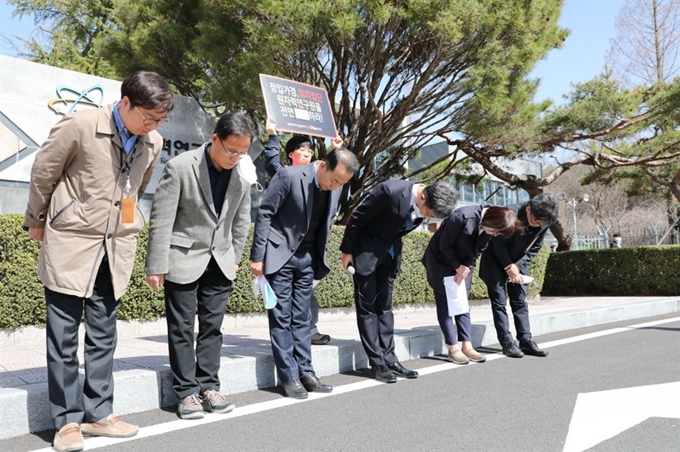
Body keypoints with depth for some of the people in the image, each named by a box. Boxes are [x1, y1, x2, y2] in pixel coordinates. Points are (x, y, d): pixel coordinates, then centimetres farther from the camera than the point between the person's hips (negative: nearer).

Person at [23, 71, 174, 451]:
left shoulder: (153, 143, 1)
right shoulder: (80, 126, -14)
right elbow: (43, 173, -2)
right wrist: (37, 222, 8)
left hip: (117, 248, 5)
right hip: (70, 242, -4)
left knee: (104, 334, 10)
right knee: (64, 335, 2)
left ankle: (98, 413, 21)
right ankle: (67, 420, 13)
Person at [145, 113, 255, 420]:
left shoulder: (244, 173, -3)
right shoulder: (180, 167, -16)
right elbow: (161, 220, -14)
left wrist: (235, 257, 12)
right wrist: (156, 267, -14)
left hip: (220, 261, 4)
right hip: (183, 258, -4)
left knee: (212, 326, 8)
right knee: (182, 328, 2)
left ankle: (208, 387, 17)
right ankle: (186, 391, 11)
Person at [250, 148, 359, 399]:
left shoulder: (335, 187, -1)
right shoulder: (289, 175, -19)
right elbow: (264, 213, -15)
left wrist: (319, 258, 11)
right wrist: (257, 256, -14)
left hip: (306, 257, 5)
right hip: (280, 255, -5)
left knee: (301, 318, 10)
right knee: (281, 317, -1)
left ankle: (305, 372, 16)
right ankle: (289, 377, 5)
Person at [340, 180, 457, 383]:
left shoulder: (426, 204, -11)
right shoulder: (390, 191, -31)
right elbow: (357, 218, -19)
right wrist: (347, 250, -12)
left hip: (390, 251, 6)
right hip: (367, 249, -6)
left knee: (384, 306, 9)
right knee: (367, 306, -2)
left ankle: (389, 359, 13)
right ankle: (377, 363, 1)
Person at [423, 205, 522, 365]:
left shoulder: (489, 226, -13)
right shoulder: (463, 216, -32)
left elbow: (478, 250, -1)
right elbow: (444, 245, -22)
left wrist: (466, 267, -13)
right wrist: (457, 267, -15)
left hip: (464, 264, 6)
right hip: (441, 260, -6)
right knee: (445, 303, -6)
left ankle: (467, 347, 3)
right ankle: (453, 349, -4)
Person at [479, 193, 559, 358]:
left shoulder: (543, 223, -14)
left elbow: (534, 249, -4)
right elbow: (498, 245, -20)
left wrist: (518, 266, -14)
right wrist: (508, 267, -19)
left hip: (518, 263, 5)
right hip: (496, 261, -5)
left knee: (520, 300, 4)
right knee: (499, 300, -6)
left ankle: (526, 341, 6)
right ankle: (507, 343, -3)